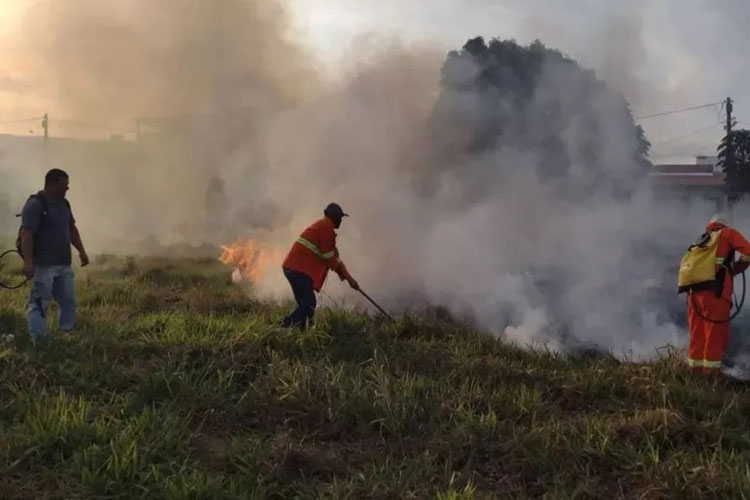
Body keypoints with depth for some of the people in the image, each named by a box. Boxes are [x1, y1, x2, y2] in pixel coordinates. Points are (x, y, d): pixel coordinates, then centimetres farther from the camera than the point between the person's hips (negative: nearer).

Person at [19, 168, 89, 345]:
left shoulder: (63, 204, 13)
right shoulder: (35, 205, -13)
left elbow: (72, 229, 23)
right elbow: (26, 235, -20)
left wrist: (81, 251, 17)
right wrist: (28, 262, -26)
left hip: (63, 264, 9)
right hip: (43, 265, -8)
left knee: (68, 302, 11)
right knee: (39, 304, -4)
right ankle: (39, 342, -1)